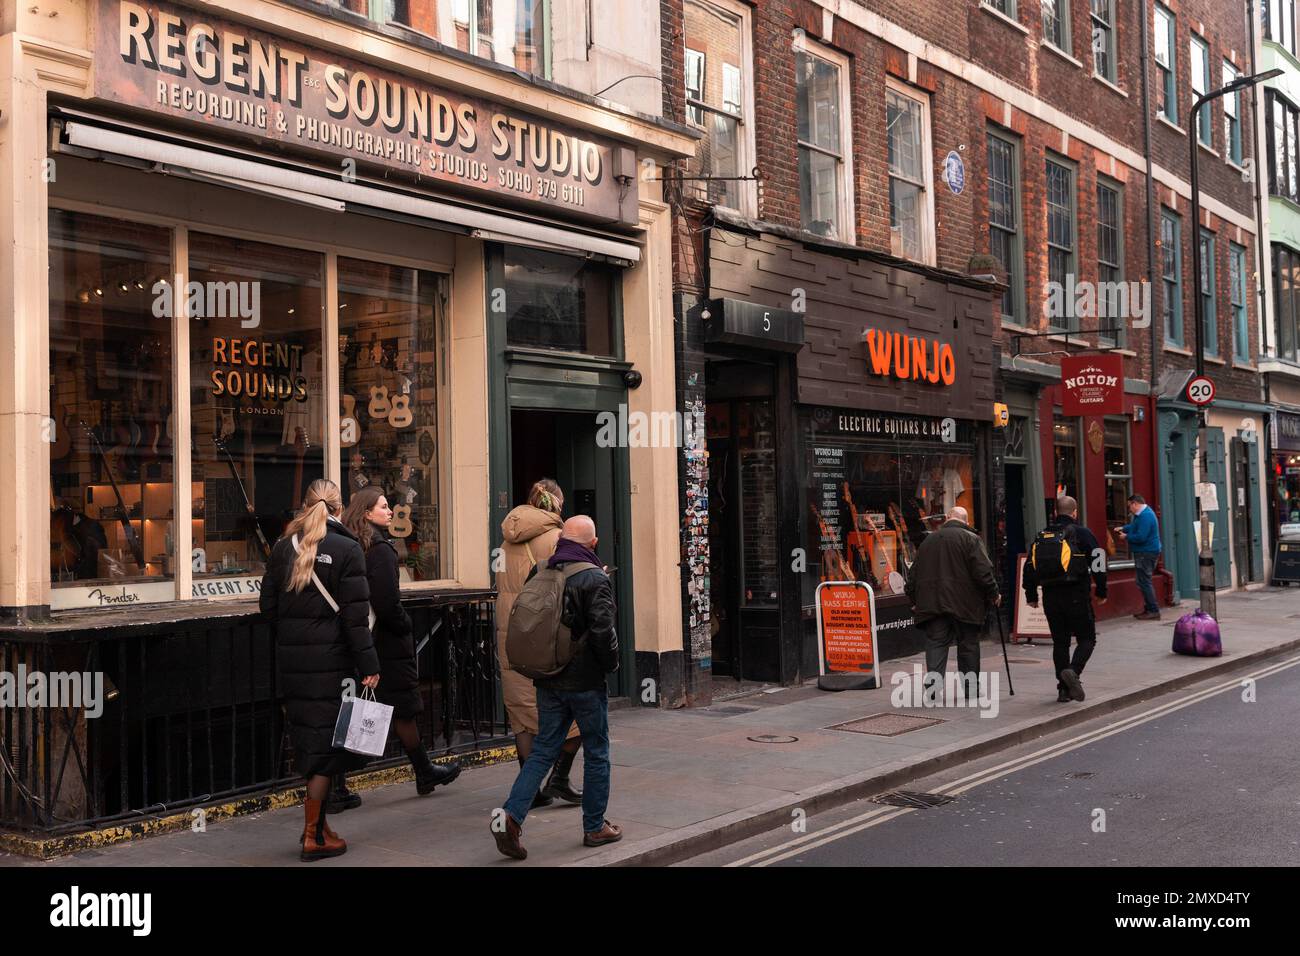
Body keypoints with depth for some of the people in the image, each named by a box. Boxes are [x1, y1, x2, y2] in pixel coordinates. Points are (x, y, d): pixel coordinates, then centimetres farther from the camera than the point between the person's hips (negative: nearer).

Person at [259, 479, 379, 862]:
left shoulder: (283, 547, 5)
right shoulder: (346, 550, -9)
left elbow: (268, 604, 7)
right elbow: (355, 615, -12)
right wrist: (368, 665, -9)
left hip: (291, 658, 5)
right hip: (331, 658, -5)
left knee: (308, 740, 15)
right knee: (326, 741, 3)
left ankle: (316, 823, 23)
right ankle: (314, 837, 7)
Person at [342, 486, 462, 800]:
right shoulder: (380, 549, -17)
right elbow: (387, 602, -23)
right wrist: (405, 625, -7)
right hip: (387, 645, -8)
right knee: (403, 710, 6)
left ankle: (335, 783, 8)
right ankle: (425, 773, 20)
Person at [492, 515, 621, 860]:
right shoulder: (596, 579, -13)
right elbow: (603, 631, -19)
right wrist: (611, 663, -4)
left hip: (548, 682, 5)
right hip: (585, 682, -5)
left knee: (542, 751, 10)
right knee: (596, 754, 10)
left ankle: (511, 815, -5)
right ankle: (595, 826, 18)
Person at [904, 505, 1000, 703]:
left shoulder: (929, 540, 13)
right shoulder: (970, 539, -2)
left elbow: (914, 574, 14)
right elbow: (983, 571, -10)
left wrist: (914, 600, 22)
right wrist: (993, 594, 1)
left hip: (932, 603, 3)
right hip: (964, 604, -3)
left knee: (935, 643, 2)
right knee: (968, 644, 8)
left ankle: (932, 679, -16)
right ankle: (970, 688, 14)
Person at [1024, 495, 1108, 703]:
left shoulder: (1041, 536, 11)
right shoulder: (1081, 533, -3)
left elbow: (1030, 567, 13)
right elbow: (1097, 564, -6)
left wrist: (1031, 596, 21)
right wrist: (1101, 592, 4)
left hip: (1051, 598, 4)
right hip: (1076, 596, -4)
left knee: (1059, 643, 12)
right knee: (1086, 639, 6)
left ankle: (1064, 689, 11)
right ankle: (1073, 671, -19)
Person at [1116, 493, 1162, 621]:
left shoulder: (1145, 516, -22)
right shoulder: (1142, 514, 13)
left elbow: (1140, 537, -27)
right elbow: (1134, 526, 30)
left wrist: (1126, 537, -12)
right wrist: (1122, 529, 16)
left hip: (1147, 553, -11)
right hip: (1144, 553, 11)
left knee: (1144, 582, -8)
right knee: (1143, 581, 16)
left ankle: (1154, 611, -6)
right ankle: (1148, 609, 23)